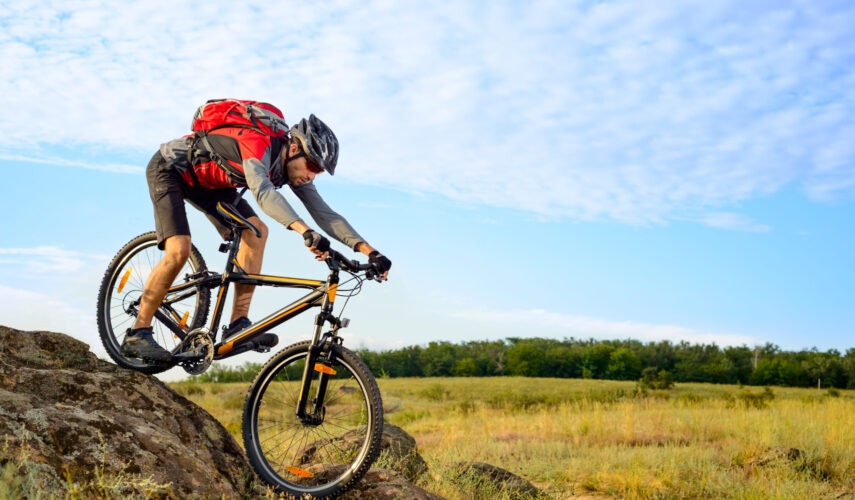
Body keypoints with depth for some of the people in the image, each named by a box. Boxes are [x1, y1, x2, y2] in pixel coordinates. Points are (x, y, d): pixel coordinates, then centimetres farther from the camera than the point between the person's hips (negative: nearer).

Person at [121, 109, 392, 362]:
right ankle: (137, 334, -9)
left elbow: (324, 213, -13)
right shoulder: (258, 143, -35)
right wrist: (306, 232, -68)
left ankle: (238, 324, -8)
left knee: (256, 232, -9)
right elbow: (262, 191, -54)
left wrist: (370, 252, -24)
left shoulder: (293, 167, -11)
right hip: (168, 168, -8)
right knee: (179, 251, -24)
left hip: (207, 181, 8)